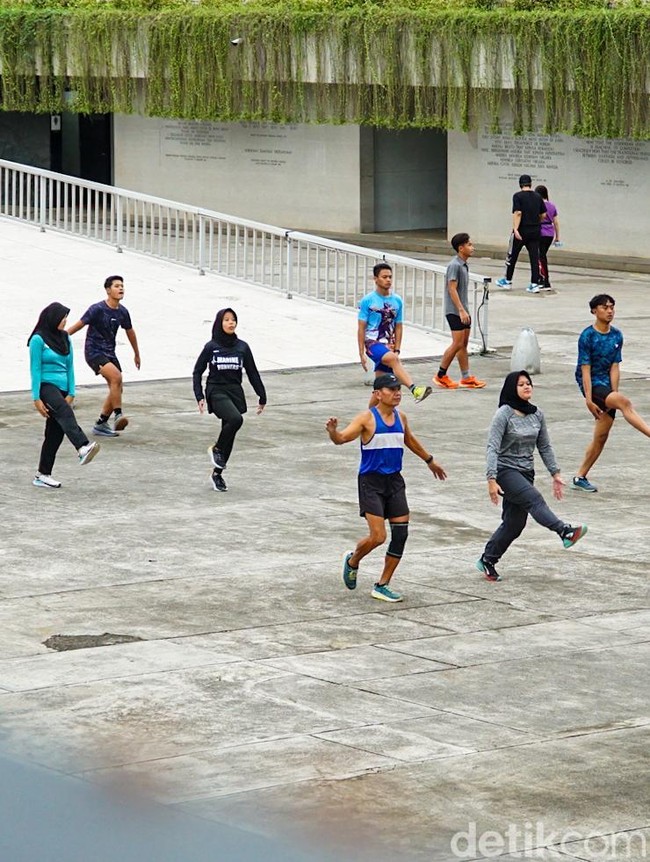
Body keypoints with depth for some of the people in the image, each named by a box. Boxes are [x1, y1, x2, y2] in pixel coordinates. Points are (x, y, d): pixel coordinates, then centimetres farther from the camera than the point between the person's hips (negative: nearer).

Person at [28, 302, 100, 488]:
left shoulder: (65, 339, 14)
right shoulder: (39, 340, -7)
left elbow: (70, 367, 14)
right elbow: (35, 369, -9)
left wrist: (71, 393, 4)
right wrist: (37, 399, -13)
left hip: (62, 389, 8)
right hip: (46, 386, -8)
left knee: (56, 432, 5)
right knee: (65, 412, -33)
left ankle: (43, 475, 11)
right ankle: (83, 448, -57)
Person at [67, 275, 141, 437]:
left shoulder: (122, 312, 4)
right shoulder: (97, 309, -16)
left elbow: (130, 332, 20)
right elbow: (79, 325, -12)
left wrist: (136, 354, 31)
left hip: (109, 353, 7)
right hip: (94, 352, -7)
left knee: (117, 389, 3)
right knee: (116, 376, -28)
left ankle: (101, 424, 14)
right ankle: (118, 415, -21)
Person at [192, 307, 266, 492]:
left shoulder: (242, 347, 4)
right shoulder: (211, 347, -3)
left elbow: (252, 373, 10)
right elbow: (197, 372, 3)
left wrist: (262, 397, 9)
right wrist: (199, 396, -7)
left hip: (235, 393, 4)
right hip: (216, 392, -4)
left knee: (229, 435, 7)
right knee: (236, 419, -29)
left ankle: (217, 473, 22)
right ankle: (216, 449, -6)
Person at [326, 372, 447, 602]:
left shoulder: (400, 417, 9)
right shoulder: (367, 418, -10)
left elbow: (410, 441, 28)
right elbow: (342, 438, -19)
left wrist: (430, 461, 40)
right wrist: (333, 432, -43)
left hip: (394, 481, 6)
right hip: (371, 481, -6)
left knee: (401, 534, -1)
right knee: (378, 536, -14)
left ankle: (382, 586, 10)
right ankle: (353, 561, 19)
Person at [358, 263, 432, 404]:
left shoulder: (397, 301, 8)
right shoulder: (367, 301, -4)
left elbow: (398, 327, 13)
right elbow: (361, 328, -2)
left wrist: (396, 349, 4)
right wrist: (362, 354, -5)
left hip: (388, 346, 6)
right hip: (373, 343, -6)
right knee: (392, 359, -34)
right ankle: (414, 390, -51)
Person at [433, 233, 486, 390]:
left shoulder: (464, 265, 14)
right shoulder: (454, 265, -15)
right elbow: (452, 289, -20)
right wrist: (461, 310, -24)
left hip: (462, 311, 9)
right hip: (455, 311, -9)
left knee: (464, 344, 9)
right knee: (458, 343, -11)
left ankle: (466, 378, 11)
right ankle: (441, 376, -2)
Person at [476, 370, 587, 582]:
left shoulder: (537, 415, 7)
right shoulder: (504, 414, -11)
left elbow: (545, 447, 16)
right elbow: (493, 447, -16)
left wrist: (555, 474, 11)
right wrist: (492, 480, -23)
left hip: (526, 473, 7)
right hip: (506, 470, -7)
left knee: (515, 523, 6)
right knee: (534, 499, -28)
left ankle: (487, 561, 19)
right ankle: (566, 532, -45)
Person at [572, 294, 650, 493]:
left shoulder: (617, 336, 6)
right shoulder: (587, 336, -10)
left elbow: (614, 368, 5)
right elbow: (585, 369, -12)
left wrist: (614, 394, -5)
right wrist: (589, 400, -17)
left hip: (607, 387, 6)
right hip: (591, 385, -6)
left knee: (601, 436, 4)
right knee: (625, 402, -31)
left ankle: (580, 477, 14)